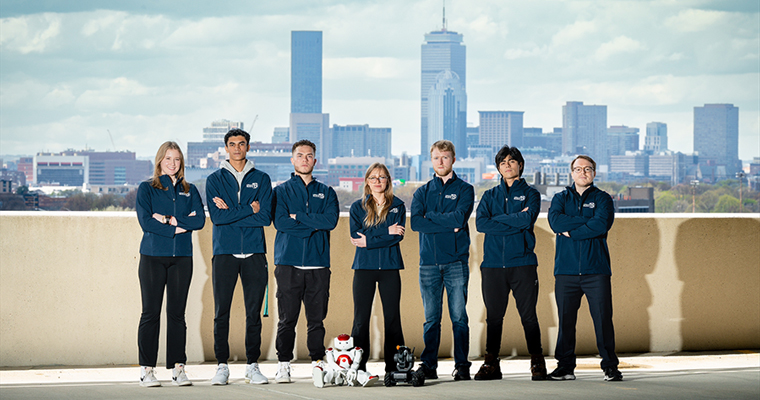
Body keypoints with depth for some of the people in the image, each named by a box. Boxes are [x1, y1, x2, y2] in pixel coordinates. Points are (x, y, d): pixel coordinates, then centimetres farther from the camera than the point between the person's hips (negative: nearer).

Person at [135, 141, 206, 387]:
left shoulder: (189, 191, 14)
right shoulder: (146, 189, 7)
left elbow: (199, 220, -1)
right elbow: (146, 221, -7)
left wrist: (168, 219, -9)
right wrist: (179, 227, -11)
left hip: (181, 257, 2)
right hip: (153, 256, -2)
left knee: (177, 313, 3)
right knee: (151, 313, -2)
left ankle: (178, 367, 6)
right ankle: (147, 369, 1)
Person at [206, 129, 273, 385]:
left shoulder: (261, 179, 10)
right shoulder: (215, 179, 8)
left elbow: (265, 217, -3)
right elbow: (216, 216, -7)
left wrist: (231, 212, -8)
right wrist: (250, 210, -9)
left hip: (254, 252, 1)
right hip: (224, 253, -1)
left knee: (254, 312, 2)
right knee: (221, 313, -1)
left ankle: (253, 365, 8)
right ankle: (222, 366, 5)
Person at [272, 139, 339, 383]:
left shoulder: (326, 192, 15)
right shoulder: (282, 191, 10)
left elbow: (331, 220, -3)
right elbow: (280, 222, -6)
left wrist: (298, 216, -7)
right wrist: (314, 224, -7)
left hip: (318, 263, 2)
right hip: (289, 264, -2)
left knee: (317, 318, 2)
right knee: (287, 318, -4)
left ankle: (317, 363, 9)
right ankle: (283, 365, 1)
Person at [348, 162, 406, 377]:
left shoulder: (398, 206, 9)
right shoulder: (357, 207, 10)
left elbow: (398, 236, -5)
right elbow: (355, 235, -4)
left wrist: (369, 240, -11)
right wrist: (385, 232, -11)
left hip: (390, 267, 0)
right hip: (364, 267, 0)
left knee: (392, 316, -1)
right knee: (361, 318, -2)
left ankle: (394, 366, 3)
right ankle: (357, 366, 1)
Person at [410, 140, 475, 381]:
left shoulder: (464, 189, 8)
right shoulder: (423, 192, 15)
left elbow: (460, 217, -10)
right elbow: (416, 222, -1)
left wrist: (430, 216, -2)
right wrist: (448, 224, -9)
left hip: (456, 261, -2)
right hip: (429, 262, 2)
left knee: (459, 317, -3)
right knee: (431, 318, 3)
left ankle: (462, 366, 0)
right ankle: (428, 366, 7)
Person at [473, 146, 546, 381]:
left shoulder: (530, 194, 9)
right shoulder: (490, 196, 16)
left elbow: (528, 219, -12)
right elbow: (481, 223, -3)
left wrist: (498, 219, -4)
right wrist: (515, 223, -8)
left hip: (522, 262, -2)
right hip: (493, 263, 2)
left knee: (528, 316, -2)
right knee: (493, 316, 4)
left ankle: (537, 363, 6)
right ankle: (491, 364, 9)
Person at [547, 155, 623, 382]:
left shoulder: (602, 199, 9)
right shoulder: (561, 198, 15)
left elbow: (601, 225, -10)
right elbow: (555, 221, -6)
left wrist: (570, 231, -6)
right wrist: (587, 221, -8)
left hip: (596, 270, -2)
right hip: (566, 270, 2)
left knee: (603, 318, -5)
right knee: (565, 320, 2)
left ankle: (610, 366, 2)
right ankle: (565, 367, 10)